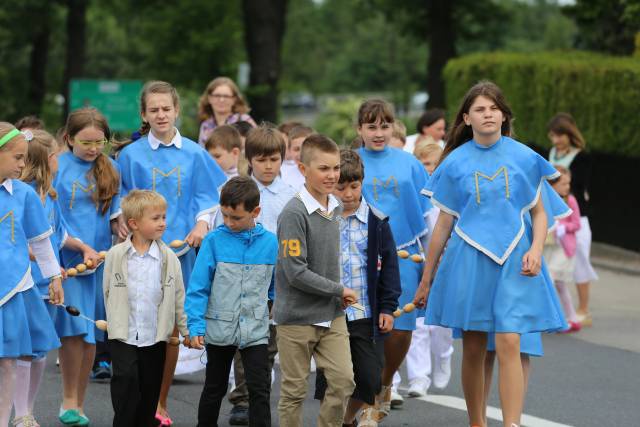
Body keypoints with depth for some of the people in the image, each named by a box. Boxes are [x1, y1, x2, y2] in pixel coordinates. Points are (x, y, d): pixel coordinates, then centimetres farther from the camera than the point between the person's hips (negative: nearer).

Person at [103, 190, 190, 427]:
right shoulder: (115, 255, -4)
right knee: (126, 377, -16)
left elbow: (178, 297, 4)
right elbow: (108, 292, 5)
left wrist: (187, 330, 3)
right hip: (123, 335, -2)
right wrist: (114, 322, 8)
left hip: (155, 336, 2)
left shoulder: (168, 257, -1)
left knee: (150, 385, 9)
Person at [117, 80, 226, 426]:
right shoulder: (131, 155, 3)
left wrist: (202, 224, -6)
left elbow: (206, 197, 10)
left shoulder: (193, 153, 7)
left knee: (171, 329, 5)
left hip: (181, 246, 2)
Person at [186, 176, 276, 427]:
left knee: (259, 390, -5)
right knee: (214, 388, 15)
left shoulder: (270, 243, -2)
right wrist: (196, 326, -13)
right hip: (219, 329, 0)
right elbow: (198, 287, -7)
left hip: (255, 331, 0)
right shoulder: (214, 241, -7)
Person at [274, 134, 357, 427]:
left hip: (332, 315, 6)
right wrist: (340, 291, -13)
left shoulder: (335, 208, 6)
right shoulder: (294, 213, -18)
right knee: (294, 391, 4)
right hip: (297, 316, -6)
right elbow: (296, 273, -21)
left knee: (343, 381, -1)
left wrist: (338, 298, 3)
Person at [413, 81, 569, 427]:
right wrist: (426, 281, 10)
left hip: (513, 262, -1)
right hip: (469, 261, 1)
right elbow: (443, 225, 8)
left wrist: (536, 249, -10)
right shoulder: (455, 163, 3)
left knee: (509, 345, -13)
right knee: (473, 349, 5)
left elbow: (539, 213, 9)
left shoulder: (524, 158, 2)